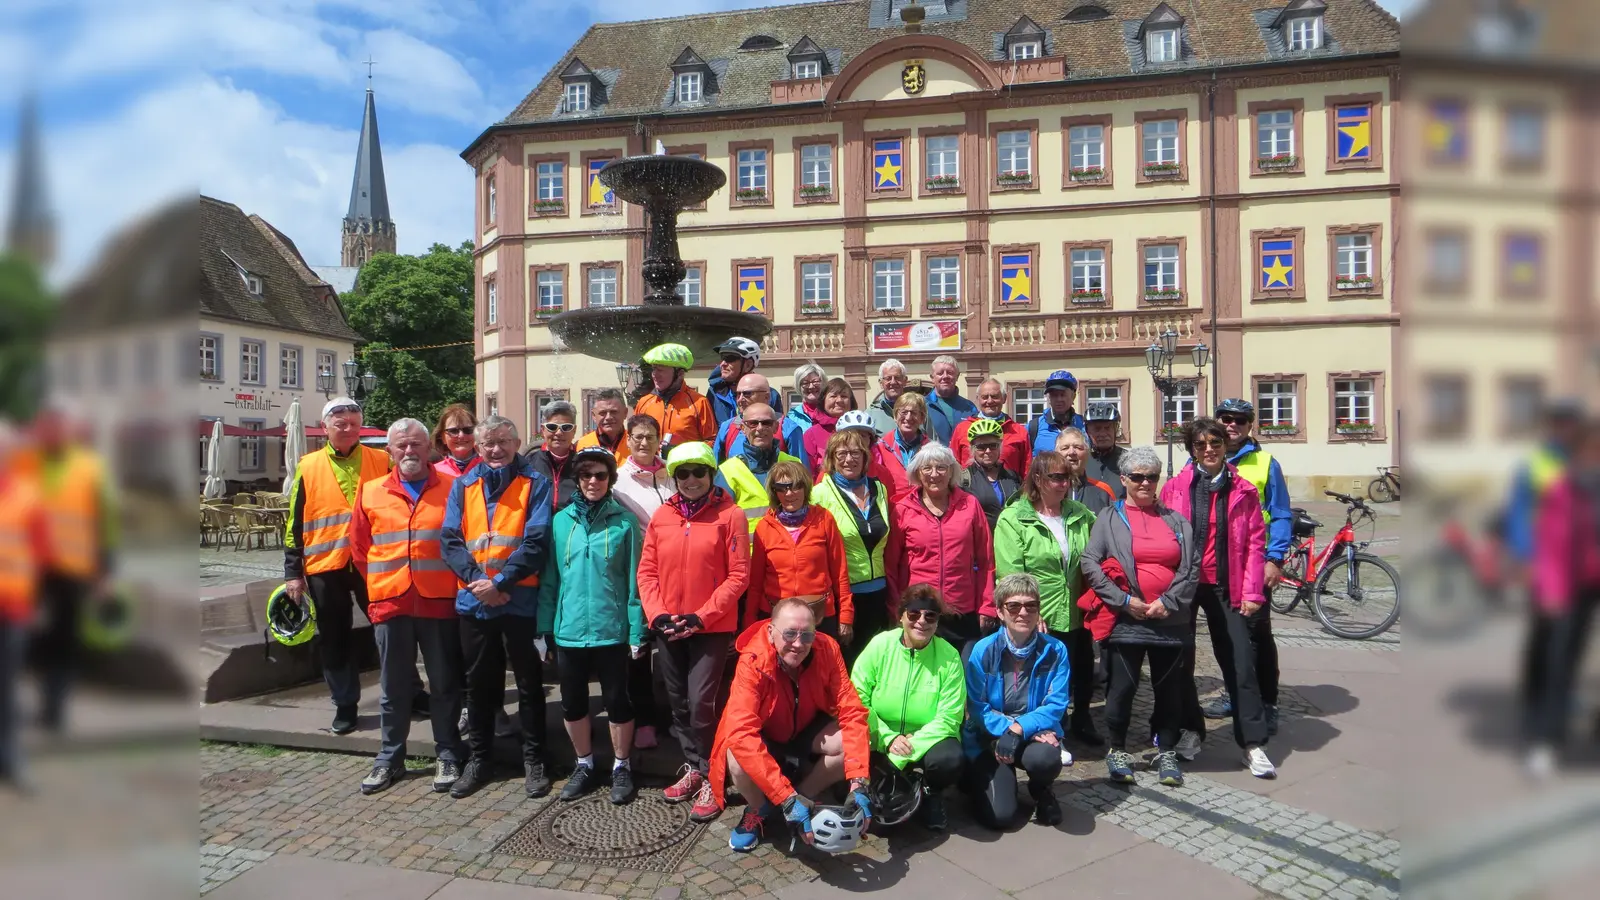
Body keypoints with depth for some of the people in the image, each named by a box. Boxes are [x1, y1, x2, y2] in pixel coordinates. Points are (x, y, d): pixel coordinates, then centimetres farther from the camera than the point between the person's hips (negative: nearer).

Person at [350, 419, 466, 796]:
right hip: (390, 604, 2)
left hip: (439, 604, -2)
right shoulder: (371, 493, 6)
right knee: (393, 687, 12)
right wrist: (381, 584, 7)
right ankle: (390, 758, 25)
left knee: (445, 684, 8)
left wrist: (456, 583, -2)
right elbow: (359, 548, 13)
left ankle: (448, 756, 20)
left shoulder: (452, 488, 0)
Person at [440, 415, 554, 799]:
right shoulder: (463, 486, 9)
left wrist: (500, 581, -18)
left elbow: (537, 541, -12)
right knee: (479, 683, 14)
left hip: (521, 599, -4)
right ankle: (479, 759, 28)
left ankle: (534, 761, 19)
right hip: (474, 600, 4)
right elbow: (450, 539, 1)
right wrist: (477, 579, -14)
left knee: (529, 683, 7)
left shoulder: (535, 484, -3)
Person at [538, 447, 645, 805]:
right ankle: (584, 765, 33)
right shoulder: (561, 520, 3)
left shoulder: (624, 522, -4)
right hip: (568, 630, 3)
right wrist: (543, 628, 2)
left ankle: (621, 768, 26)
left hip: (611, 630, -3)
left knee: (617, 701, 8)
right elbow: (550, 578, 5)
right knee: (572, 702, 14)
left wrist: (637, 631, -7)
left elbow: (633, 580, -5)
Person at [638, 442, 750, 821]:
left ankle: (710, 779, 9)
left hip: (712, 628, -5)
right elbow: (647, 571, 6)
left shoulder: (730, 515, -7)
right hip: (667, 628, 5)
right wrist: (657, 614, -8)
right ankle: (693, 767, 31)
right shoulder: (661, 516, 5)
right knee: (678, 702, 14)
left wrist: (701, 616, -15)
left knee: (701, 703, -8)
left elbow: (738, 576, -10)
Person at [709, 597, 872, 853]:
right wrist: (786, 797, -46)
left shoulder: (827, 650, -24)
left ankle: (803, 798, 1)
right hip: (766, 739, -3)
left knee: (857, 741, -24)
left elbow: (852, 713, -25)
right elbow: (741, 734, -41)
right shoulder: (752, 663, -33)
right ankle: (758, 810, 0)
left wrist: (858, 784, -36)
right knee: (738, 757, -34)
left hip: (806, 730, 3)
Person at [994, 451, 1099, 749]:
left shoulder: (1081, 515, 6)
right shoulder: (1013, 519, -11)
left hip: (1076, 616, 5)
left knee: (1082, 671, 18)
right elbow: (1010, 574, -16)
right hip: (1037, 621, -5)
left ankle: (1081, 720, 43)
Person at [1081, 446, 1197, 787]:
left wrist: (1169, 601, -9)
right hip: (1126, 619, -2)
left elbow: (1191, 567, 4)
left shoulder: (1176, 520, 11)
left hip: (1170, 619, 2)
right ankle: (1117, 750, 19)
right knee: (1123, 686, 1)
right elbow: (1090, 564, -6)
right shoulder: (1109, 519, 3)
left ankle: (1166, 752, 25)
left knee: (1169, 688, 9)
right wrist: (1125, 600, -12)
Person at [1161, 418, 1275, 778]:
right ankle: (1190, 729, 25)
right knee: (1181, 659, 9)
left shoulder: (1243, 491, 2)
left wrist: (1251, 592, -5)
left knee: (1240, 662, 1)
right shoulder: (1175, 488, 0)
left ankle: (1253, 742, 9)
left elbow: (1254, 542, 1)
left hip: (1225, 587, 0)